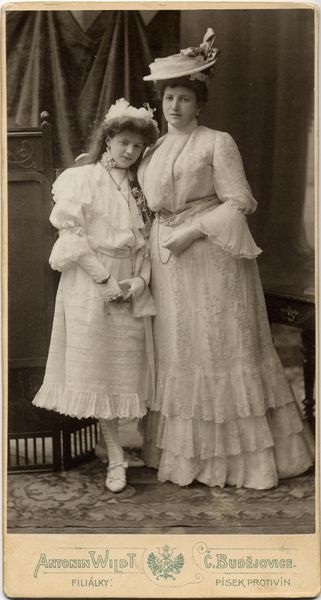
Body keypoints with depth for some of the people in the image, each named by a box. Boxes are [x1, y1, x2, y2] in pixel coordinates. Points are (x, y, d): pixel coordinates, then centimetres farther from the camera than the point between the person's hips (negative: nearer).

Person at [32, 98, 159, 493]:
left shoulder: (135, 186, 13)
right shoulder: (81, 179, -4)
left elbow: (143, 239, 10)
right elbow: (72, 236, -12)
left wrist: (140, 279, -7)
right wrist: (107, 281, -16)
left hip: (131, 287, 5)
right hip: (91, 284, -5)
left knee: (126, 368, 7)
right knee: (97, 368, -1)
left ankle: (116, 449, 19)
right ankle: (116, 457, 6)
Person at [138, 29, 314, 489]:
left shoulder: (217, 143, -4)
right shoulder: (153, 151, 15)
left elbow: (239, 203, -10)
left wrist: (192, 232, -16)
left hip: (211, 256, -6)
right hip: (166, 258, 6)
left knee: (221, 346, -2)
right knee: (176, 351, 9)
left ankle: (242, 454, 10)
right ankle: (184, 452, 19)